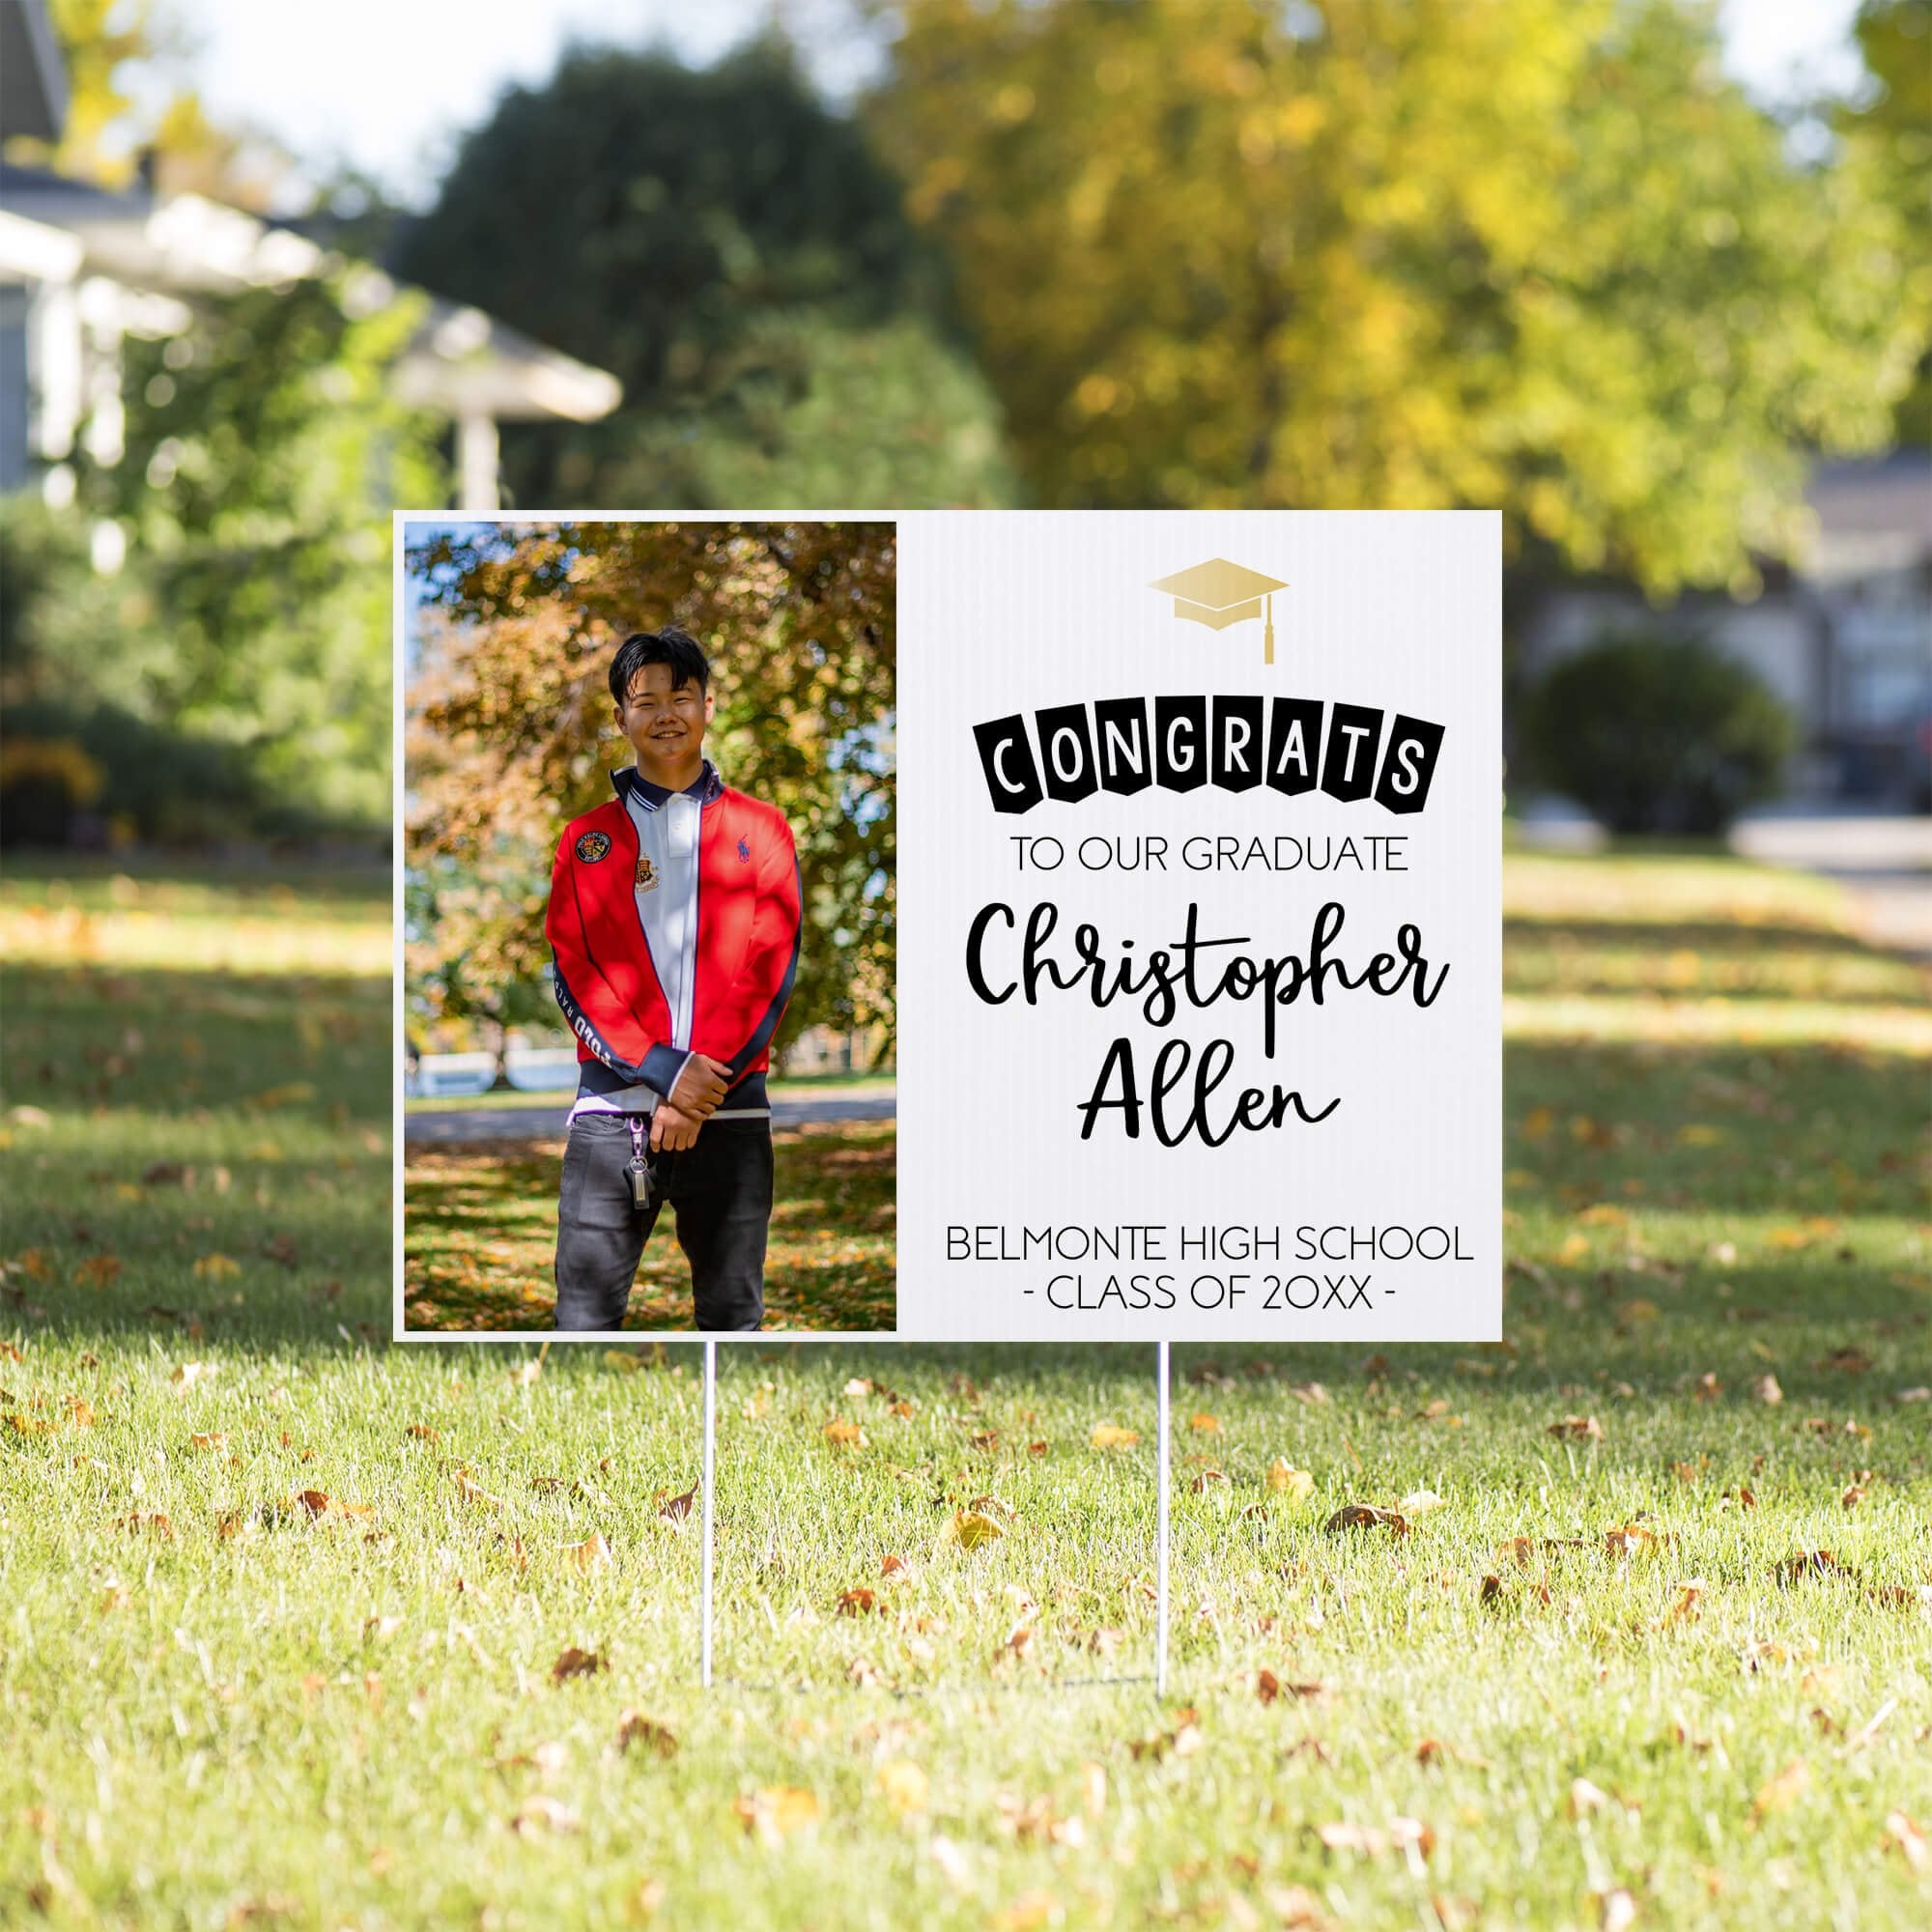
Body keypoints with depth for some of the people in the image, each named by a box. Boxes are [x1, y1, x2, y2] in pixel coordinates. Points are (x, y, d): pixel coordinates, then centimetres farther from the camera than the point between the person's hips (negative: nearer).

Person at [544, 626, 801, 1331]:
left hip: (728, 1112, 0)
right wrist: (663, 1071, -12)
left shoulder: (760, 830, 10)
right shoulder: (588, 841, 11)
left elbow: (772, 970, 1)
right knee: (585, 1317, -6)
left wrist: (700, 1090, -10)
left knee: (732, 1318, 1)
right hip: (610, 1109, 0)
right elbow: (575, 975, 2)